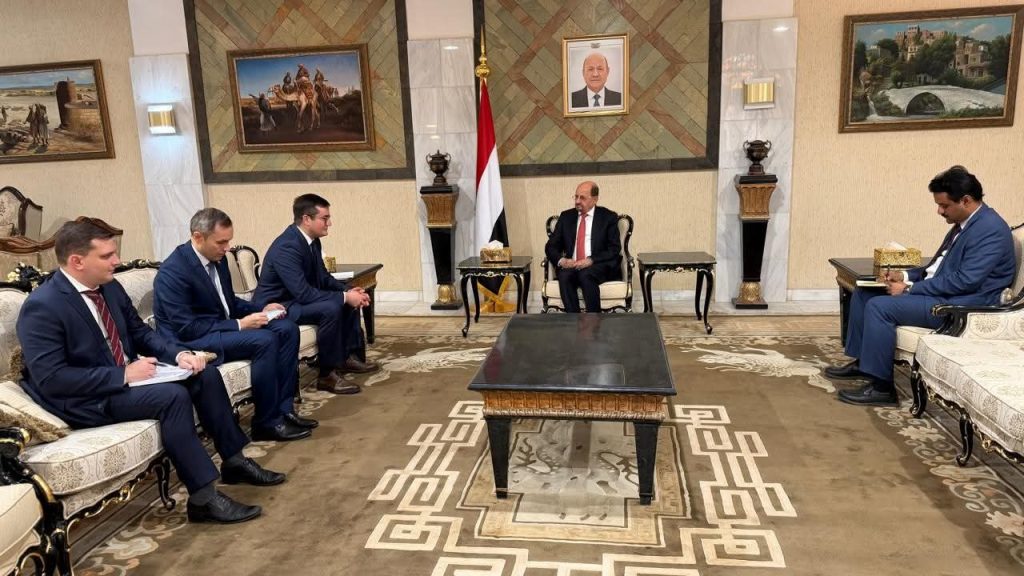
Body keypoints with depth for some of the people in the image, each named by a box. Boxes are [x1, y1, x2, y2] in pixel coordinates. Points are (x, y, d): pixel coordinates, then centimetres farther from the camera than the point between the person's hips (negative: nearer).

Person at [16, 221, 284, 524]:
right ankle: (204, 497, -22)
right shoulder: (42, 307, -20)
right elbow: (51, 379, -24)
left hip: (126, 376, 9)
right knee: (172, 395, -29)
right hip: (87, 399, -9)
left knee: (205, 374, -1)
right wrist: (124, 375, -25)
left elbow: (140, 332, 13)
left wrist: (179, 354, -6)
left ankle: (234, 461, 9)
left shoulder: (110, 287, 4)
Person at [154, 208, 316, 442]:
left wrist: (261, 310, 0)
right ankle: (267, 422, -15)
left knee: (287, 329, -5)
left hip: (222, 326, 9)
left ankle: (284, 408, -4)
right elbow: (187, 328, -24)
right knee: (264, 340, -28)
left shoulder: (217, 258, 4)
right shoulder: (173, 271, -21)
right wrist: (239, 325, -23)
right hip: (191, 341, -9)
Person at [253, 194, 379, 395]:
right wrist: (345, 297, -26)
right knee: (330, 308, -30)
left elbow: (323, 277, 11)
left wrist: (349, 290, -8)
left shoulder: (312, 241, 1)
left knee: (351, 298, 6)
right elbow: (303, 293, -32)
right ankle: (328, 375, -19)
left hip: (297, 298, 10)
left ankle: (350, 356, 12)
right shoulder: (286, 247, -27)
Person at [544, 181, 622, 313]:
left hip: (599, 267, -3)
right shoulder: (566, 216, 15)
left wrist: (591, 260, -18)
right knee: (565, 276, -31)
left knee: (585, 274, -35)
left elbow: (614, 249, -3)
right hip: (571, 266, 3)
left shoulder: (608, 217, 6)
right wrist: (561, 260, -10)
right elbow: (550, 246, 13)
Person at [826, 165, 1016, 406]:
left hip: (960, 305, -10)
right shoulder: (965, 223, 14)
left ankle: (881, 387, -17)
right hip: (939, 293, 10)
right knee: (864, 294, 7)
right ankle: (861, 362, 14)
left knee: (880, 306, -25)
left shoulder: (990, 229, -17)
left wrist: (909, 288, -20)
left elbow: (965, 280, -25)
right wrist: (906, 276, 4)